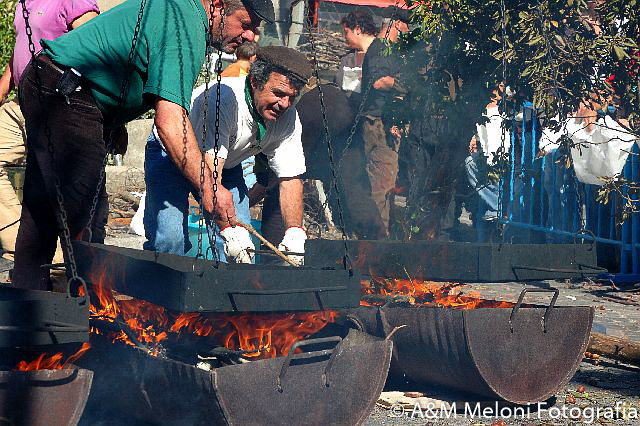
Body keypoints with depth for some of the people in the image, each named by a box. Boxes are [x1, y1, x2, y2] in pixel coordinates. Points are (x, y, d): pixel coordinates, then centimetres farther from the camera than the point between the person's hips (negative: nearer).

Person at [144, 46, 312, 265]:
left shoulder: (288, 118, -18)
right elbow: (209, 173, -41)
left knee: (242, 245, -11)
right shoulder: (224, 98, -37)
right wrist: (230, 231, -50)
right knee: (170, 239, -22)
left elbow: (290, 178, -13)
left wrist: (294, 232, -29)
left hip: (227, 164, 5)